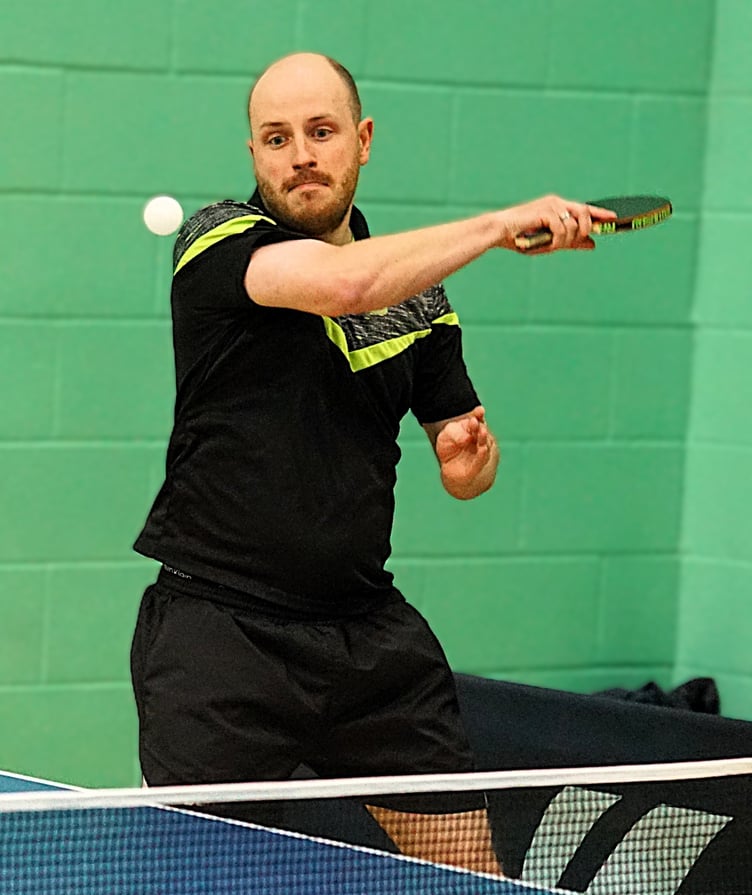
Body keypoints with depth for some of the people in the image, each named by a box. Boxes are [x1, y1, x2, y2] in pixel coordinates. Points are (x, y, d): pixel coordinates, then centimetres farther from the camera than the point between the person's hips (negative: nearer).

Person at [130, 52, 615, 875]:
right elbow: (343, 282, -28)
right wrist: (505, 223, -19)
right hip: (221, 618, -5)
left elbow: (467, 469, 19)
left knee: (472, 869, 6)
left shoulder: (418, 292, 10)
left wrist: (471, 459, -5)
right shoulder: (220, 243, -7)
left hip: (369, 634, 5)